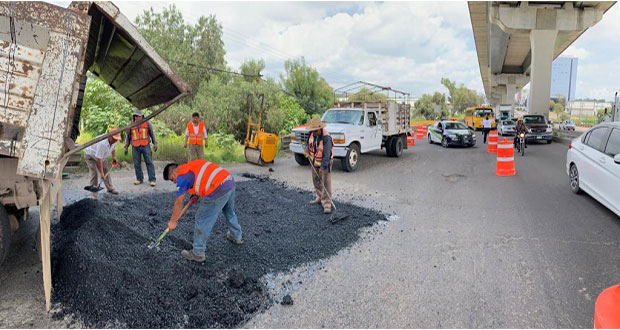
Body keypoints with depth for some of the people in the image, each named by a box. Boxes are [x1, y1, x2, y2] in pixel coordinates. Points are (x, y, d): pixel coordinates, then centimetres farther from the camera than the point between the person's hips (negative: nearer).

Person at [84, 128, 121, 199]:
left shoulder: (113, 141, -16)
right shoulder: (102, 143, -41)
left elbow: (113, 148, 13)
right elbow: (99, 159, -38)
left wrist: (114, 157, 1)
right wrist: (101, 173, -34)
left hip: (102, 156, 8)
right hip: (90, 156, -8)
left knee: (107, 171, 10)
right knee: (94, 173, -17)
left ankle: (110, 189, 25)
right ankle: (93, 195, -13)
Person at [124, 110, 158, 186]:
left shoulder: (147, 123, 2)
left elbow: (152, 134, 10)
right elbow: (128, 136, 12)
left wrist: (155, 143, 3)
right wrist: (126, 147, 9)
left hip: (146, 146, -1)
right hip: (135, 147, 2)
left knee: (149, 163, -5)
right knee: (137, 164, 4)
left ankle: (152, 180, -4)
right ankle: (139, 179, 16)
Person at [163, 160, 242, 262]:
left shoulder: (182, 176, -1)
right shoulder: (191, 165, 23)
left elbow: (179, 203, 3)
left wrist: (173, 221, 14)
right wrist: (196, 193, 24)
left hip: (218, 190, -9)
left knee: (202, 221, 6)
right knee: (229, 212, 31)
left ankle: (198, 253, 16)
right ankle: (237, 236, 52)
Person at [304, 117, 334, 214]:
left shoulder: (326, 138, -29)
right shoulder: (312, 133, -7)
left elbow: (326, 154, -31)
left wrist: (323, 167, -33)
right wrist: (308, 149, 4)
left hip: (324, 163, -7)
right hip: (314, 162, 7)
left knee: (326, 183, -9)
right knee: (316, 181, 18)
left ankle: (327, 204, -6)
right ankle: (319, 198, 34)